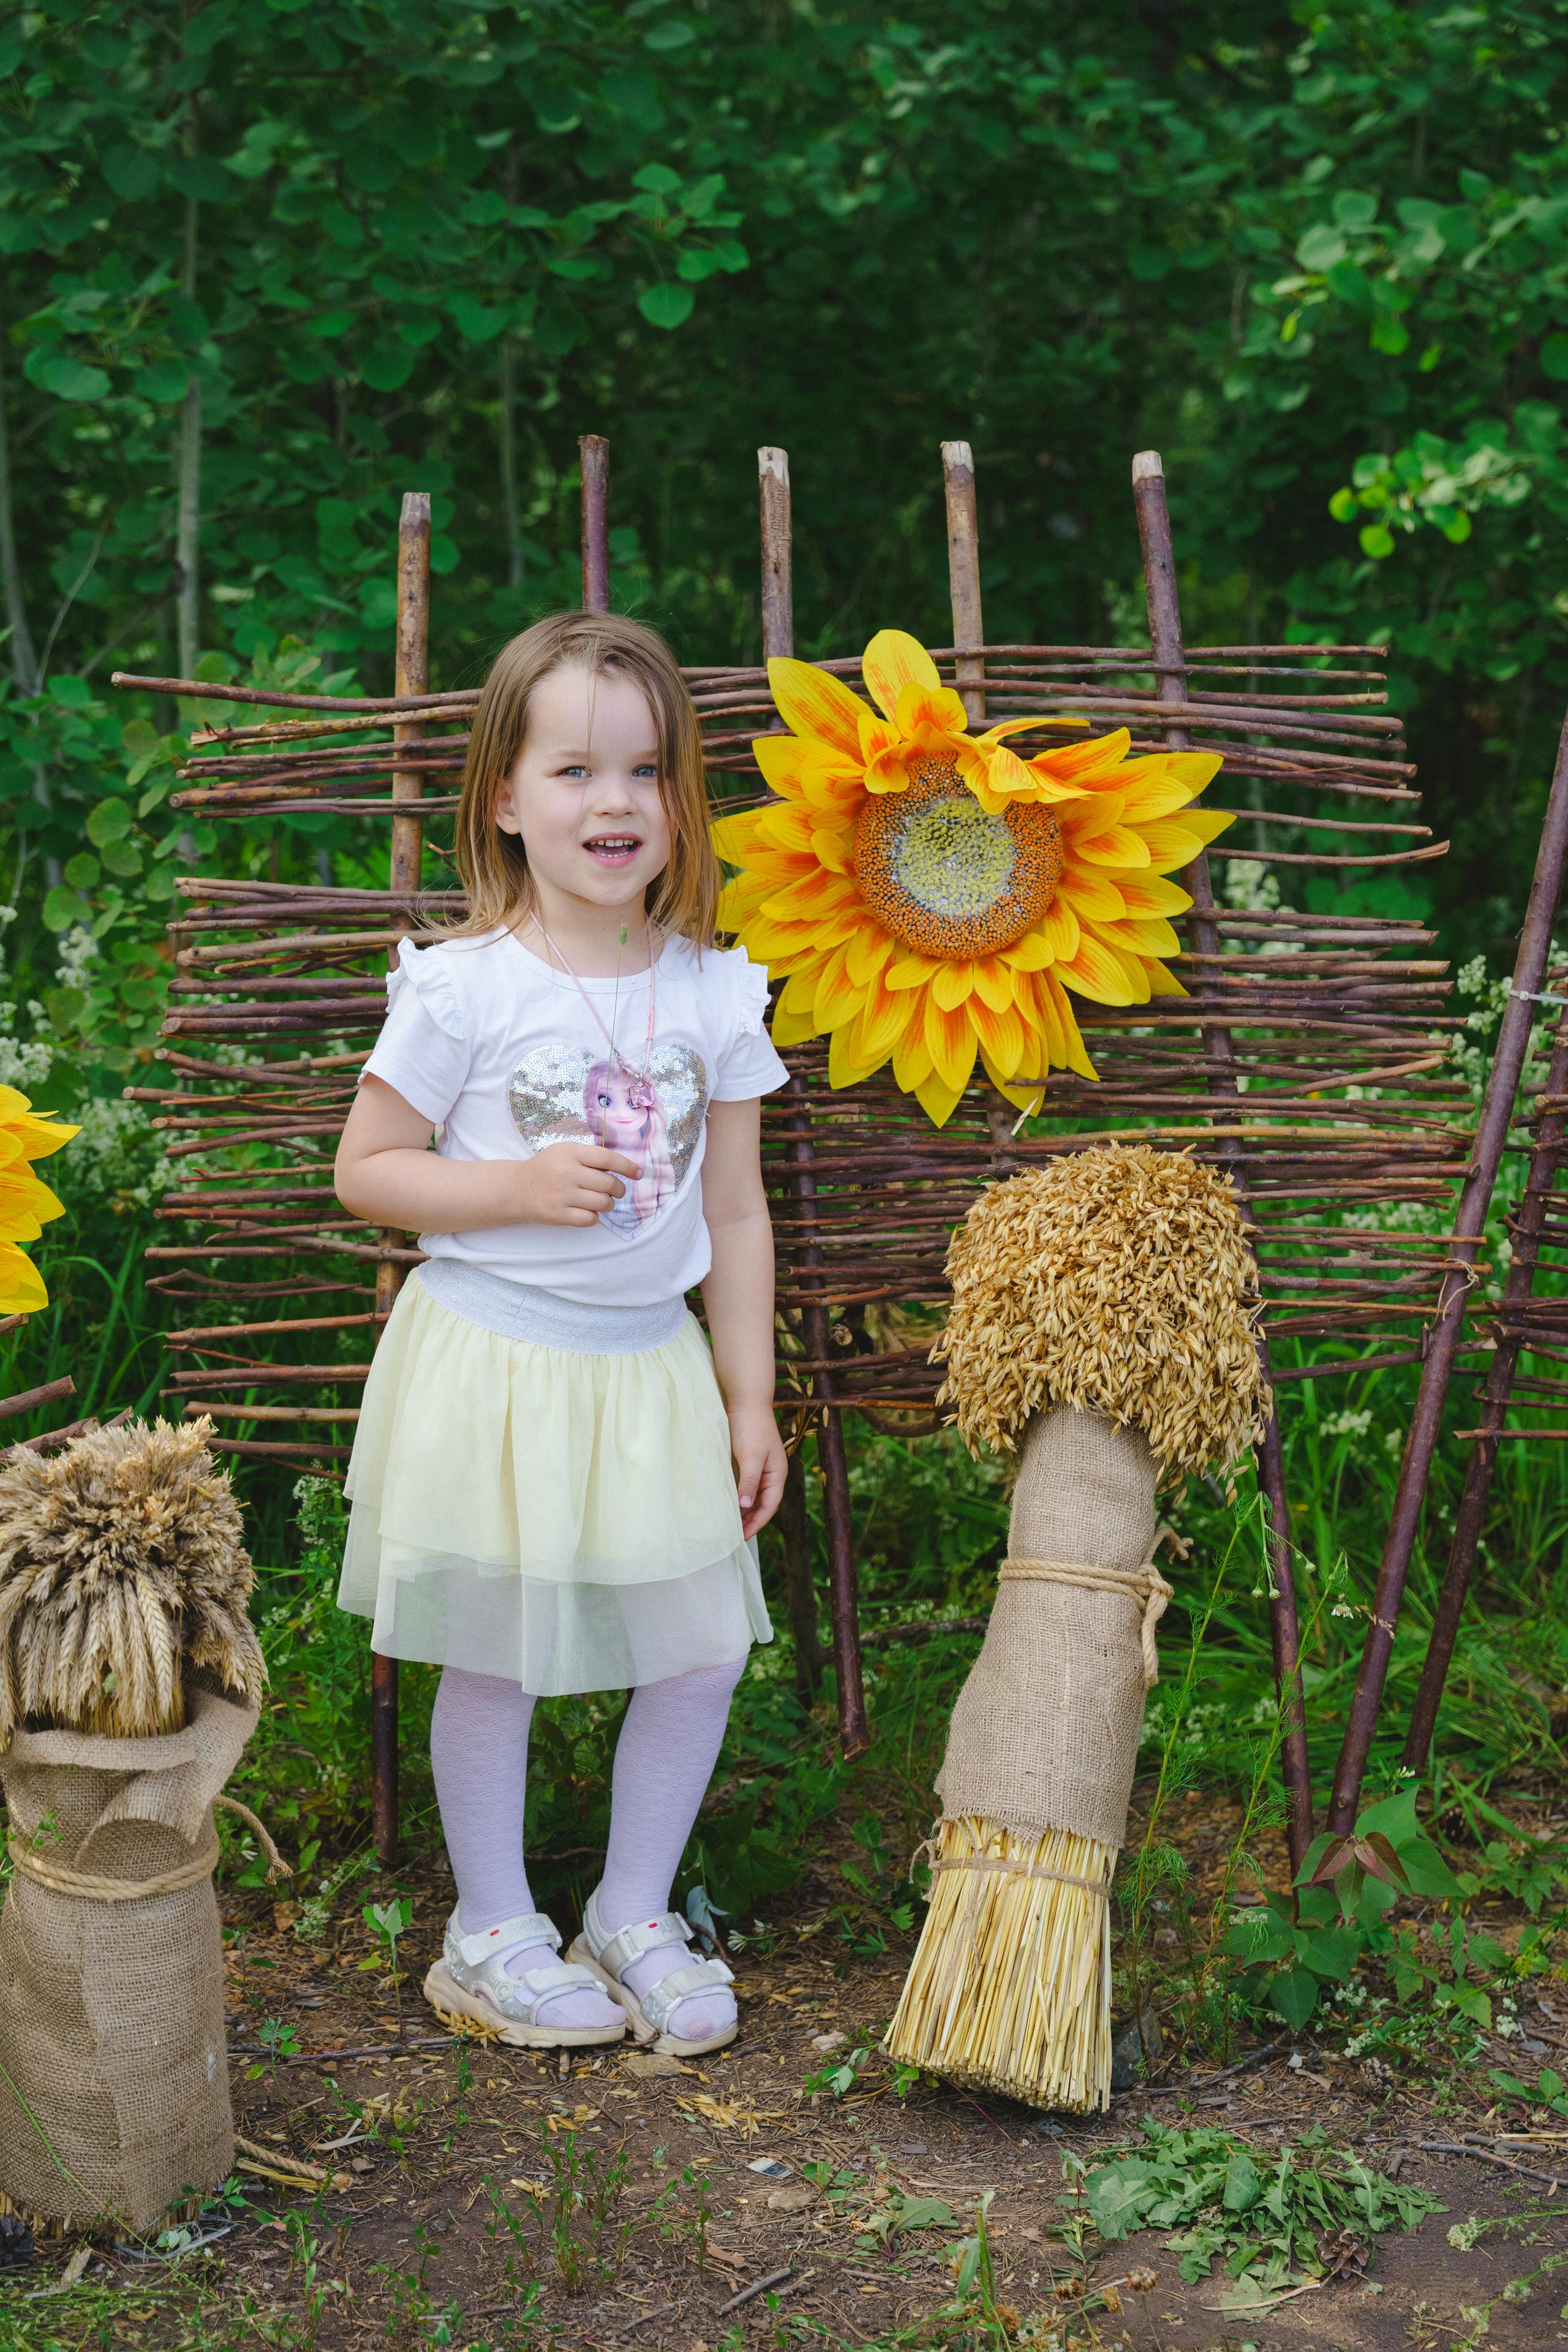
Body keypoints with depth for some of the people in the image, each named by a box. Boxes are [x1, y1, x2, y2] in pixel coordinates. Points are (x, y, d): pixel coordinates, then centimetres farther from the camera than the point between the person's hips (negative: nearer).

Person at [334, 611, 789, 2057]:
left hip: (651, 1366, 4)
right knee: (493, 1660, 8)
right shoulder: (463, 988, -11)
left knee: (703, 1653, 7)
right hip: (492, 1364, -3)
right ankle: (492, 1931, 27)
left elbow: (736, 1212, 5)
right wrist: (519, 1188, -19)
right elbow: (365, 1172, -5)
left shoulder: (715, 991, 0)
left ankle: (634, 1915, 28)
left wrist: (751, 1398, 4)